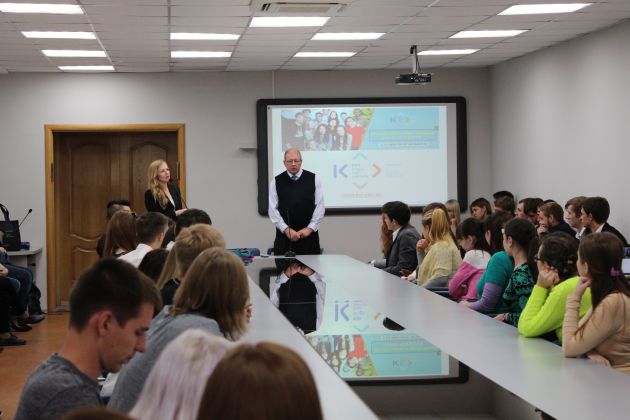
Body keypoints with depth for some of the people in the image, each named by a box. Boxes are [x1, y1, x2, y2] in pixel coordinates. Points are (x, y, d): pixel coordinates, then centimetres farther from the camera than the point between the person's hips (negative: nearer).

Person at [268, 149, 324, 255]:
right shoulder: (276, 182, 5)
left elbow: (320, 206, 3)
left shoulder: (313, 179, 5)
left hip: (309, 234, 0)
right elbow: (273, 210, 1)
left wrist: (310, 228, -6)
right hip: (284, 235, 0)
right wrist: (286, 229, -9)